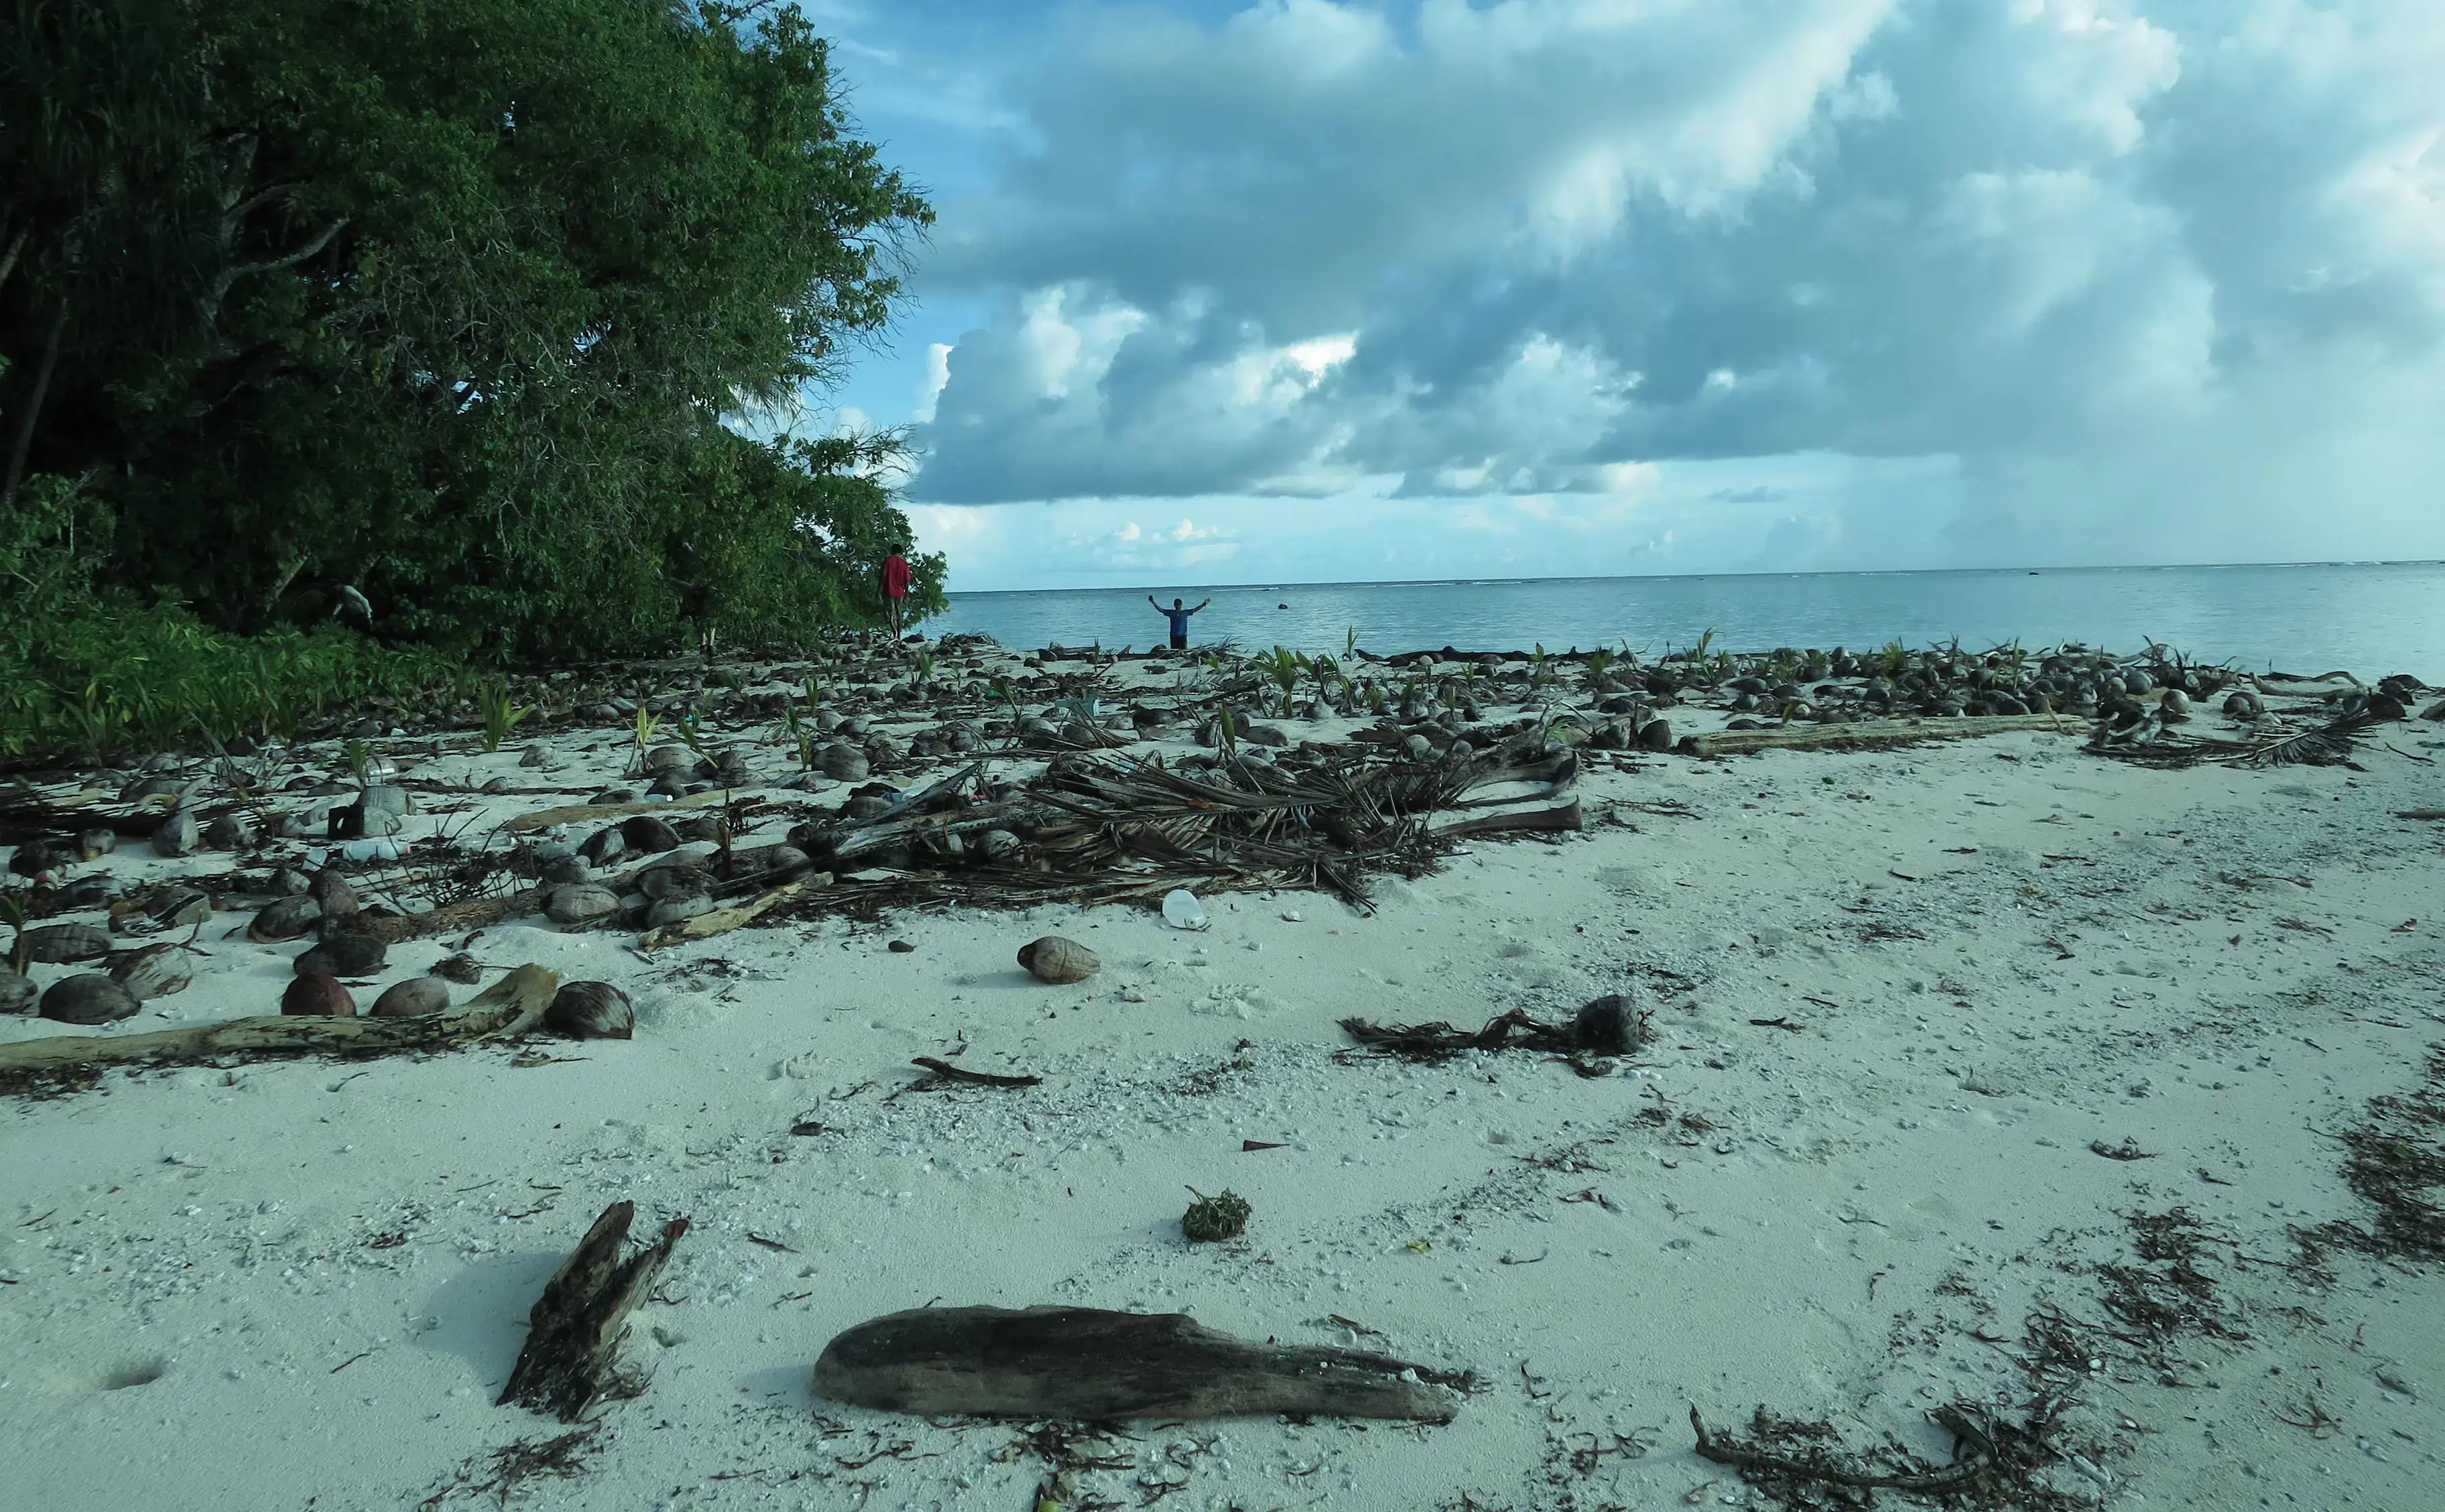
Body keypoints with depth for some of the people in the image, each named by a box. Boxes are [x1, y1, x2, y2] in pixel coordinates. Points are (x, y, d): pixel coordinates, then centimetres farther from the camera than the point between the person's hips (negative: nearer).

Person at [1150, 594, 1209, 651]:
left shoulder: (1186, 612, 8)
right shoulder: (1171, 613, 7)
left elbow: (1195, 610, 6)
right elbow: (1160, 610, 5)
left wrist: (1204, 604, -4)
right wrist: (1153, 603, -2)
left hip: (1183, 636, 0)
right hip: (1174, 636, 0)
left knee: (1184, 651, -5)